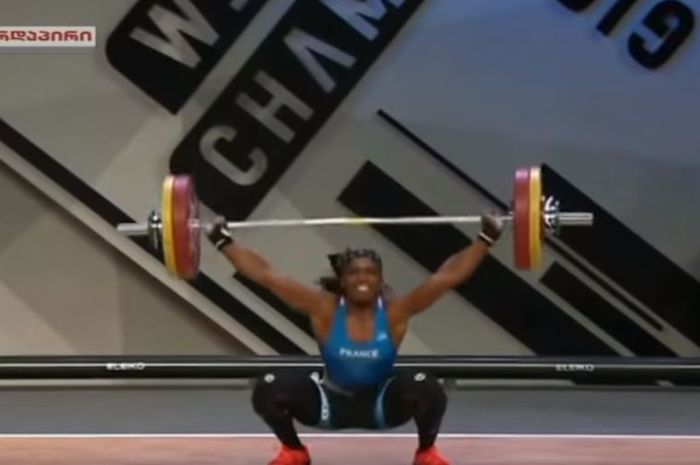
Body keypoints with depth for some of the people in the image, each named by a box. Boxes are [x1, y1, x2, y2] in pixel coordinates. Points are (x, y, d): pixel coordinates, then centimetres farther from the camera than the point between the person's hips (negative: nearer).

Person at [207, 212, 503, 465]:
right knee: (268, 390, -24)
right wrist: (224, 241, -22)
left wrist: (486, 238, -26)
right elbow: (266, 275, -19)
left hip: (382, 404, -1)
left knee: (428, 389, -33)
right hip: (332, 403, 1)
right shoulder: (325, 309, -17)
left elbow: (448, 276, -21)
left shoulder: (395, 312, -17)